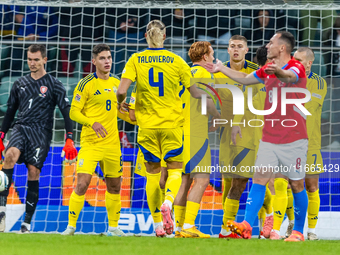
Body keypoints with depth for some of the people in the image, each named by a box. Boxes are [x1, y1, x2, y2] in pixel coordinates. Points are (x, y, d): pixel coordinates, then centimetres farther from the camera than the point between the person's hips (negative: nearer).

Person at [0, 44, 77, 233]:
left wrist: (70, 140, -8)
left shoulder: (54, 85, 5)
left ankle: (27, 222, -4)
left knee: (33, 173, -10)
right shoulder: (20, 84, 16)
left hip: (41, 132, -2)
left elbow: (67, 112, 2)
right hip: (21, 128, 2)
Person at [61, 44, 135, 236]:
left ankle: (113, 227, 26)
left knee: (114, 186, 12)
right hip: (90, 143, -5)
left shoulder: (116, 83, 11)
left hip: (112, 143, 6)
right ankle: (71, 226, -4)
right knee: (82, 184, -15)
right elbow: (74, 112, -9)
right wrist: (93, 123, -23)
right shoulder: (86, 84, -7)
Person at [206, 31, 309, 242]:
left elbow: (289, 77, -36)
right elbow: (245, 79, 31)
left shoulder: (297, 68, -11)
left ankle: (298, 232, 11)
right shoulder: (268, 69, 13)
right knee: (259, 178, -7)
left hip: (294, 139, -6)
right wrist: (221, 69, 36)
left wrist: (279, 73, -58)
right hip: (269, 138, 6)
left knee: (296, 185, 1)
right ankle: (247, 226, -14)